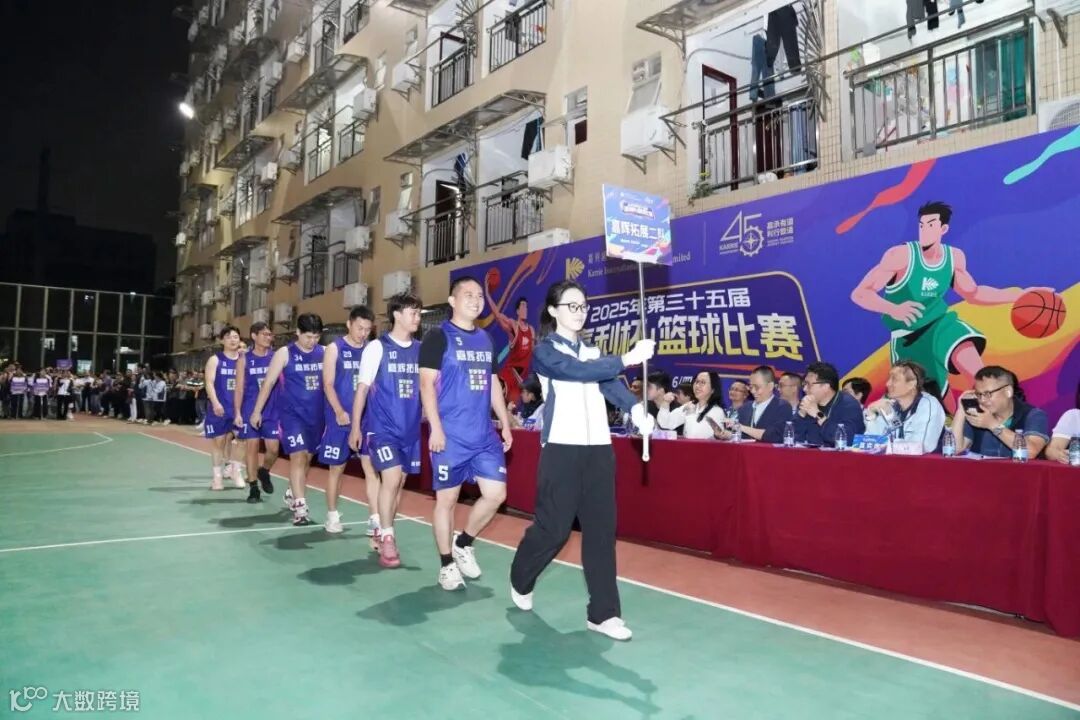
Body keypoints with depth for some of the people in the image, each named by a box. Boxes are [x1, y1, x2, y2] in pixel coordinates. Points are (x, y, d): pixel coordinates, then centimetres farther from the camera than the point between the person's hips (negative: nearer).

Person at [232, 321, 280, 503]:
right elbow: (239, 387, 2)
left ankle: (264, 471, 29)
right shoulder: (245, 359, 1)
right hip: (250, 410, -1)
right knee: (251, 446, 1)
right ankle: (253, 487, 11)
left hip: (272, 410, 1)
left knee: (274, 448, -2)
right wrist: (237, 413, -4)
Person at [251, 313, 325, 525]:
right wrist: (257, 411, -2)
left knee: (307, 457, 15)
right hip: (292, 413, -4)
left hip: (316, 414, 4)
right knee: (298, 456, -12)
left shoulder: (324, 353, 4)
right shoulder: (284, 353, -4)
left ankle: (291, 494, 36)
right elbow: (268, 383, -1)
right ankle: (300, 507, -12)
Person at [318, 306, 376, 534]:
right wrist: (339, 411, -20)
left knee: (372, 468, -2)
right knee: (336, 467, 8)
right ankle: (332, 515, 22)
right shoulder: (335, 348, -1)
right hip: (340, 418, -2)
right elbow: (328, 384, -8)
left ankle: (376, 519, 0)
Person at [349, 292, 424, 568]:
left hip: (410, 428, 5)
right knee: (391, 478, -15)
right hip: (382, 426, -5)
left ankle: (383, 534, 28)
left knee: (399, 482, 11)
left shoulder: (420, 349, 7)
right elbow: (363, 388, -4)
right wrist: (355, 427, -5)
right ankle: (387, 539, -3)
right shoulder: (377, 347, -6)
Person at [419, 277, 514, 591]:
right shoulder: (438, 337, -5)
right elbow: (427, 384, -10)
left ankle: (463, 543, 26)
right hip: (451, 436, -6)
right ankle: (447, 565, 19)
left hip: (485, 435, 6)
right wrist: (435, 428, -17)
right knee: (447, 499, 3)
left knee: (496, 493, 3)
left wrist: (506, 424, 14)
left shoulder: (486, 339, 14)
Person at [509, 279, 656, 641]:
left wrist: (634, 407, -23)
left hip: (599, 448, 5)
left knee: (601, 529, 4)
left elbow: (608, 383, -3)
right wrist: (627, 359, -31)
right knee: (553, 526, 1)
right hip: (563, 448, -5)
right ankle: (520, 580, 30)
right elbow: (578, 371, -22)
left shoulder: (592, 350, 16)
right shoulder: (545, 351, -3)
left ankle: (603, 613, 12)